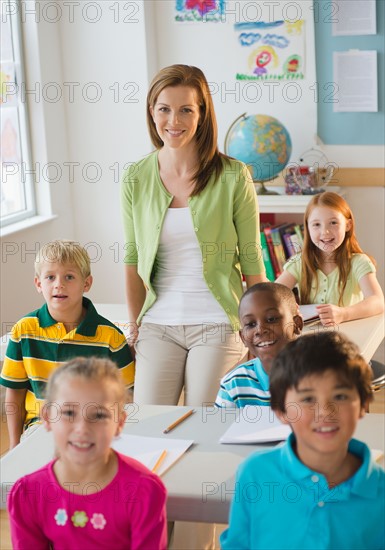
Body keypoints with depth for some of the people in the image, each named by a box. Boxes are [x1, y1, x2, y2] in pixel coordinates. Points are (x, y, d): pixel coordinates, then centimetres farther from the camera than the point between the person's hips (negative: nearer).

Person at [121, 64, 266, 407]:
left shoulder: (233, 177, -6)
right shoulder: (136, 179, 2)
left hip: (218, 326, -2)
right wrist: (135, 325, 10)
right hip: (158, 326, 3)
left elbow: (251, 261, 0)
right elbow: (133, 260, 9)